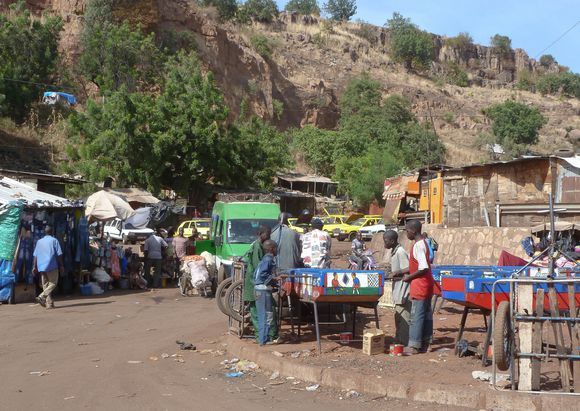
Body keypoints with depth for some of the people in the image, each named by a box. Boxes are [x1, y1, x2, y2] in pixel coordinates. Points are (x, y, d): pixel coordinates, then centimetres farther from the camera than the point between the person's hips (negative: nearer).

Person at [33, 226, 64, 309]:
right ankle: (42, 297, -18)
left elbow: (35, 255, 8)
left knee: (45, 285, 9)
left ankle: (49, 303, 6)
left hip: (41, 267, 5)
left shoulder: (39, 241, 13)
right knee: (53, 283, 1)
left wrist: (34, 267, 9)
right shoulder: (54, 240, 0)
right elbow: (59, 254, -4)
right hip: (52, 266, -5)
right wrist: (61, 266, 1)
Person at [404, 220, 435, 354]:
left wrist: (409, 277, -15)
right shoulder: (423, 243, 12)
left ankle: (414, 346, -4)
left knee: (416, 315, -6)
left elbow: (423, 268, -25)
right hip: (426, 285, 10)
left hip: (419, 286, -10)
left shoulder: (417, 245, -19)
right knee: (426, 314, 11)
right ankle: (424, 344, 17)